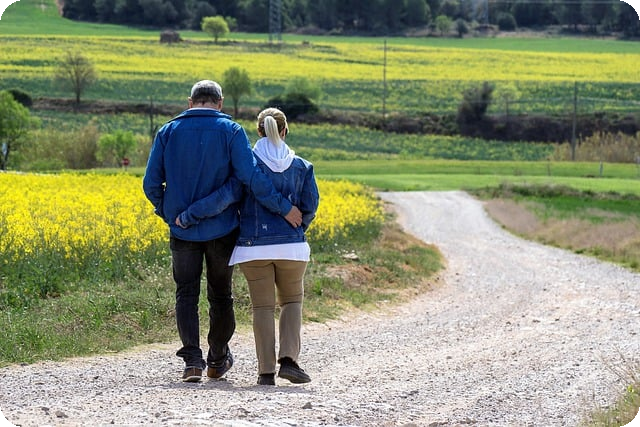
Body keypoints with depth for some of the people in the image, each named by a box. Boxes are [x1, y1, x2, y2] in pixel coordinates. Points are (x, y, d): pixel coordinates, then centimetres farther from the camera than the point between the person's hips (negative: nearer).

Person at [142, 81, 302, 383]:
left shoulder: (168, 132, 1)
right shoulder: (231, 131, -6)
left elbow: (151, 183, -2)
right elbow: (251, 177, -17)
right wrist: (284, 208, -12)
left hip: (182, 231, 1)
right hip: (221, 229, -1)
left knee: (186, 295, 5)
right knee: (220, 295, 14)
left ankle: (192, 360, -11)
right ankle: (218, 360, 25)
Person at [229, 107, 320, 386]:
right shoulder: (301, 166, 4)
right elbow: (310, 206, 2)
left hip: (254, 246, -1)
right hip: (291, 246, 1)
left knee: (262, 306, 6)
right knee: (291, 301, 17)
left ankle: (266, 371, 2)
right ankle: (289, 359, -1)